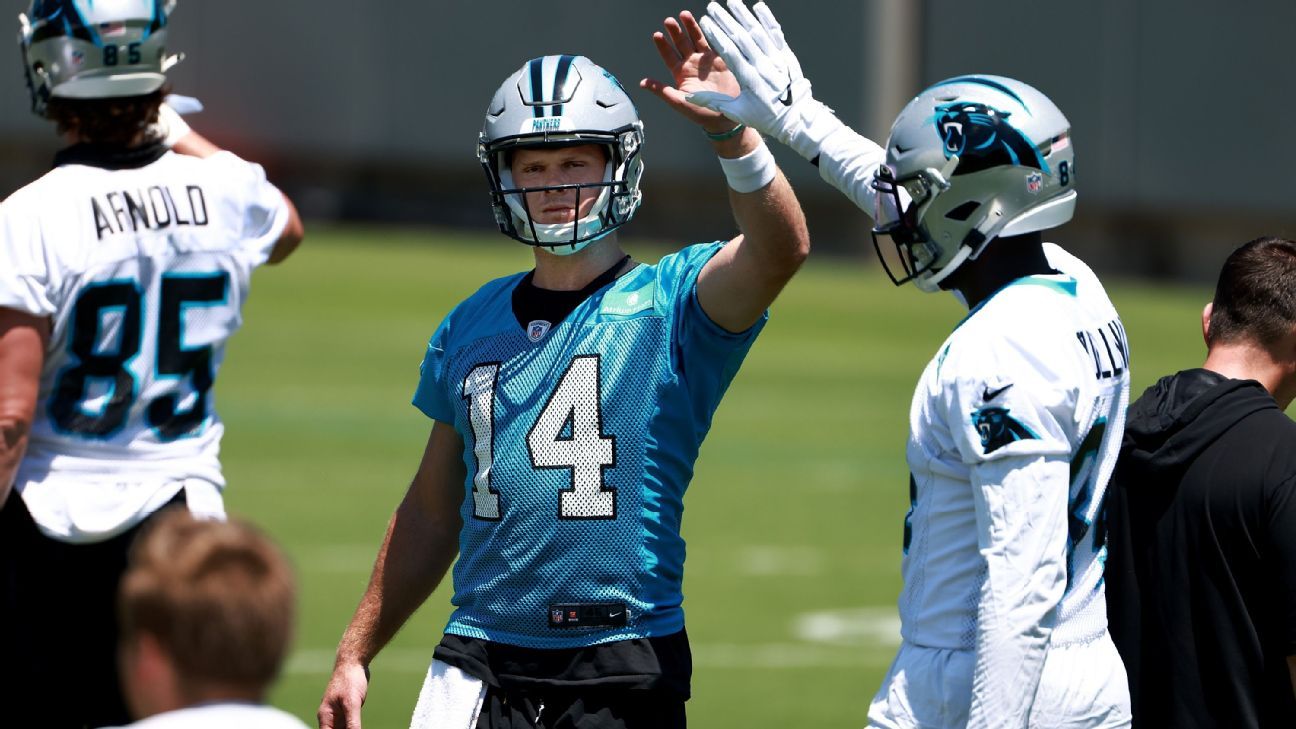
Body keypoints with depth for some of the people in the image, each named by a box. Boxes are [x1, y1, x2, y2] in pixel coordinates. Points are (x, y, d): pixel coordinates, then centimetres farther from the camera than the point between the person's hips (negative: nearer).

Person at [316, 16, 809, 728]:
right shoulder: (472, 327, 14)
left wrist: (730, 131, -37)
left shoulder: (669, 304, 0)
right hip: (480, 662, 3)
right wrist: (354, 655, 17)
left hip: (625, 669, -3)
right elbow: (432, 512, 20)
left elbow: (780, 250, -22)